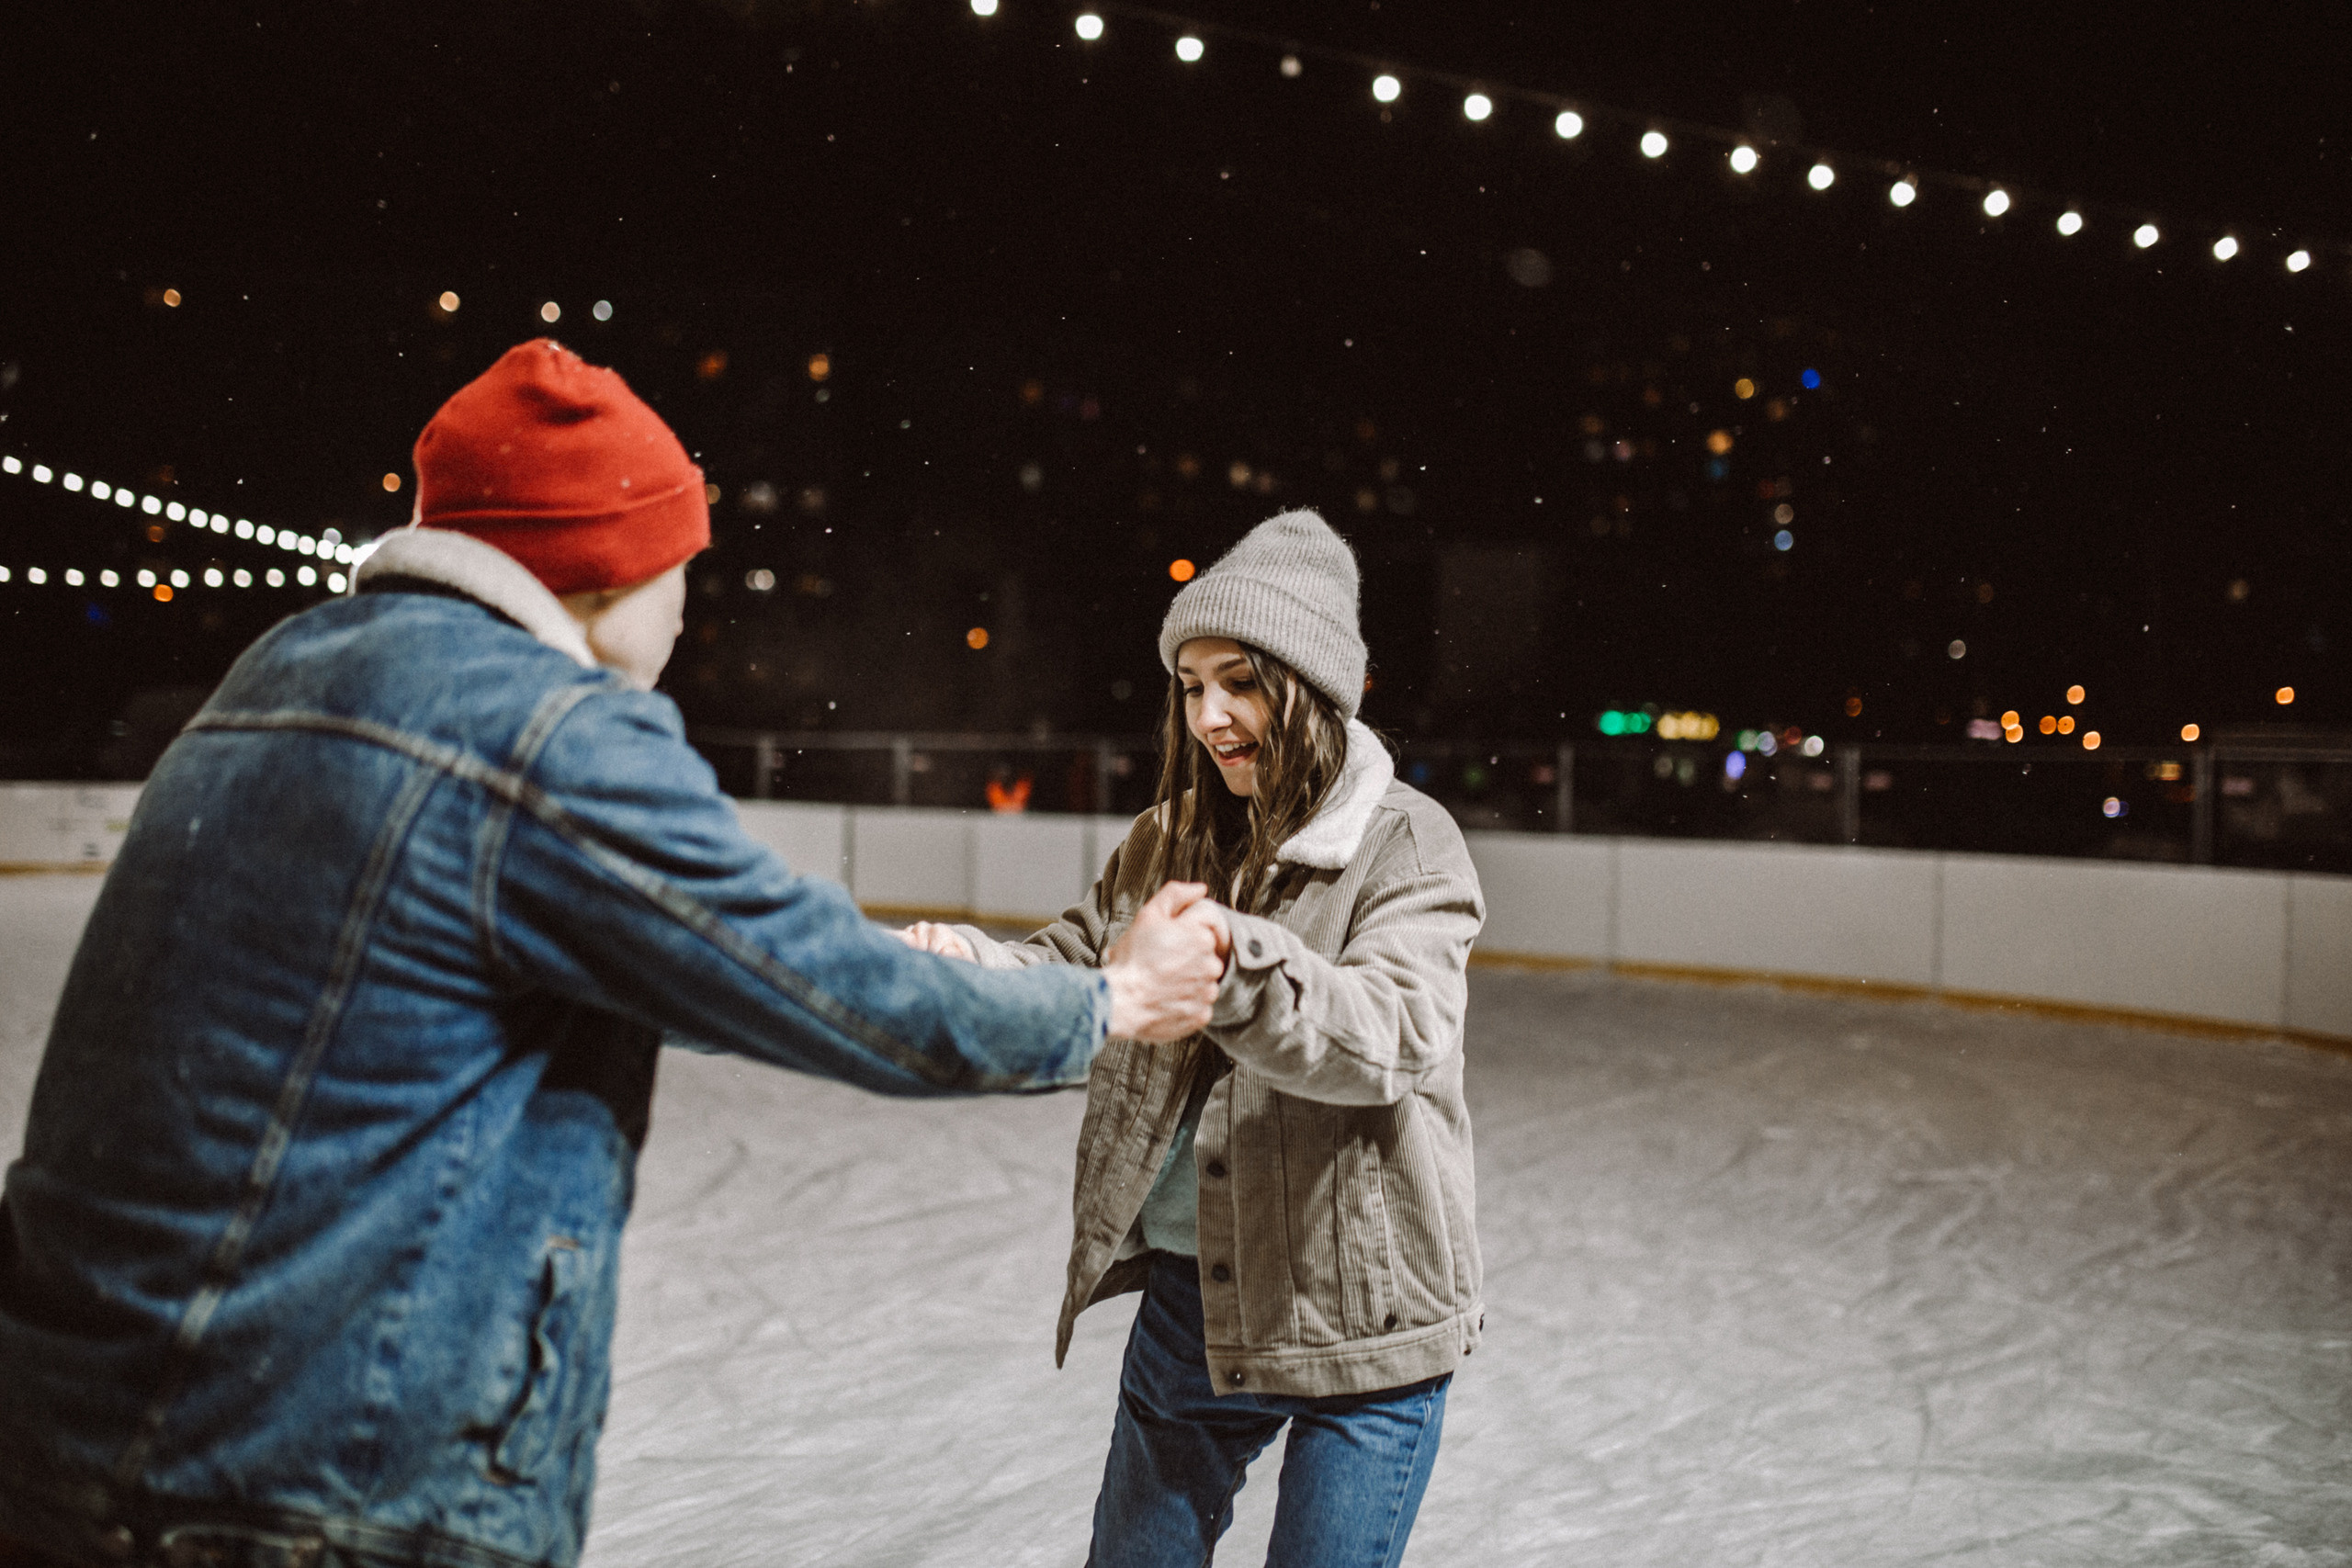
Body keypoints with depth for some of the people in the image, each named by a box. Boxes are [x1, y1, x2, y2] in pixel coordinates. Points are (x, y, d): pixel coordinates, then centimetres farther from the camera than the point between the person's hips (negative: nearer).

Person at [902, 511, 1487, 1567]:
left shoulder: (1406, 842, -12)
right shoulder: (1169, 840, 5)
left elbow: (1392, 1035, -27)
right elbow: (1073, 967, 3)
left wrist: (1232, 965, -44)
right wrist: (968, 963, -18)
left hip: (1358, 1317, -5)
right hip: (1188, 1291, 6)